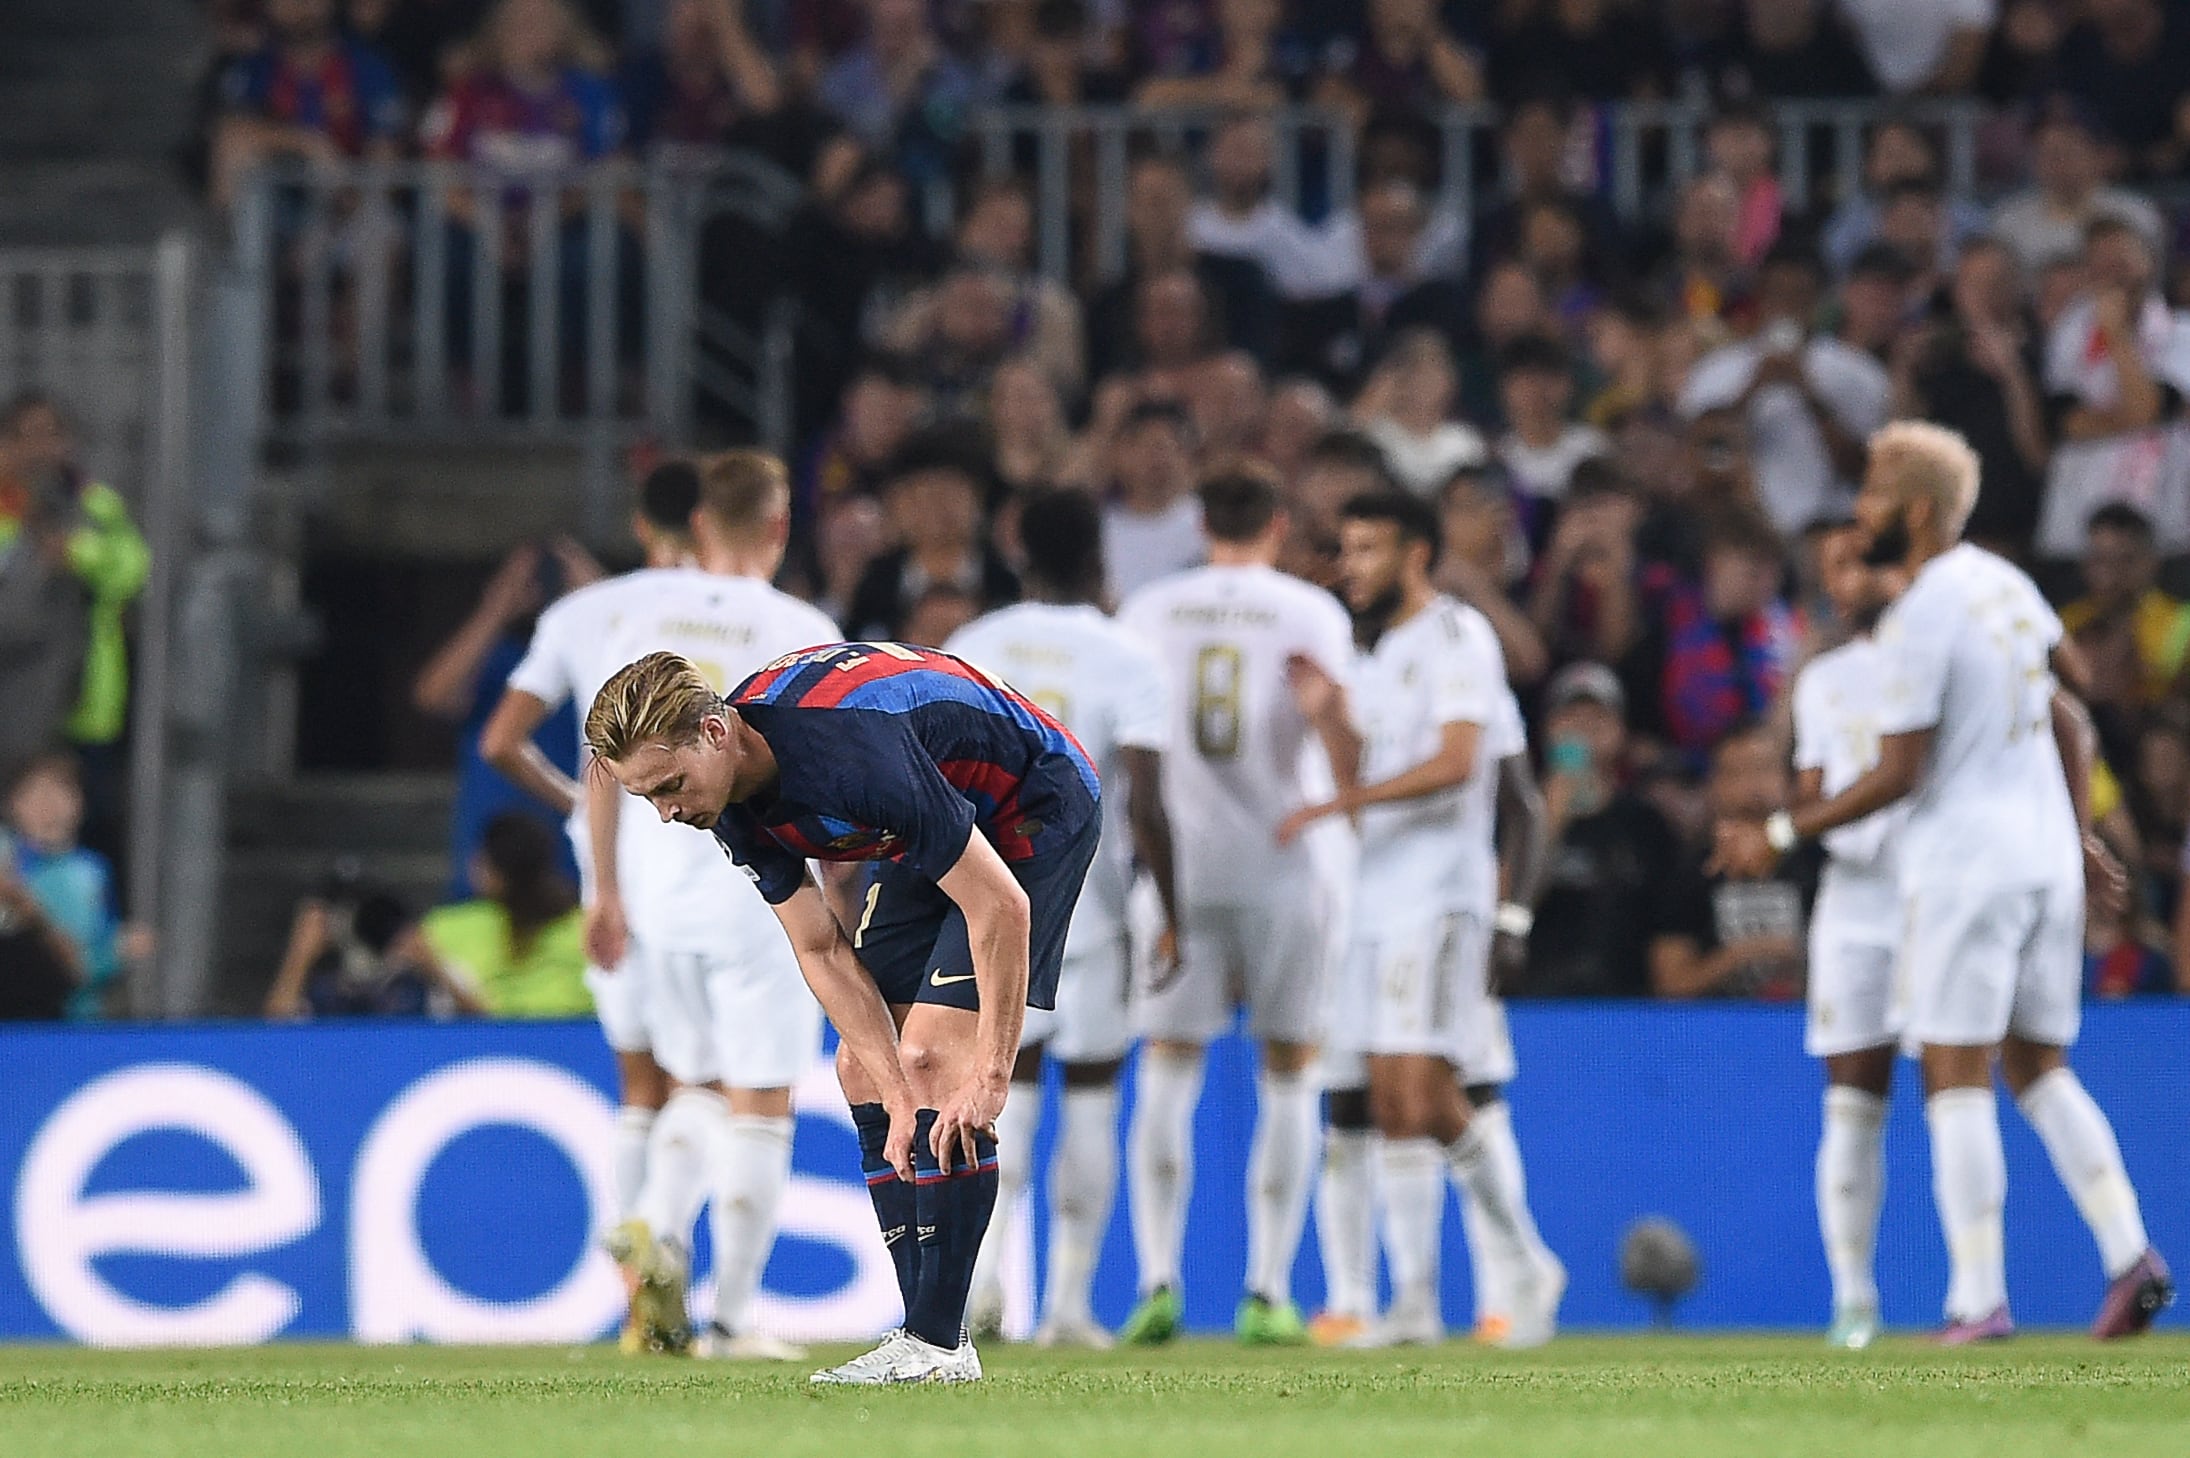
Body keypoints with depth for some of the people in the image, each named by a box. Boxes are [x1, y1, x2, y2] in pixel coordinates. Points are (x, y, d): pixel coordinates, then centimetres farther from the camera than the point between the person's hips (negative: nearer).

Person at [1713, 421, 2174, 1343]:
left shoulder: (1919, 618, -14)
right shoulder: (2008, 584, 11)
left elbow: (1899, 775, -14)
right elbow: (2069, 718, 18)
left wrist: (1782, 836, -7)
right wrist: (2078, 834, 28)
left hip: (1963, 860, -8)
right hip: (2046, 853, 8)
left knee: (1957, 1078, -4)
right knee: (2040, 1068, 13)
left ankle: (1979, 1296, -8)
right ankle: (2129, 1255, -2)